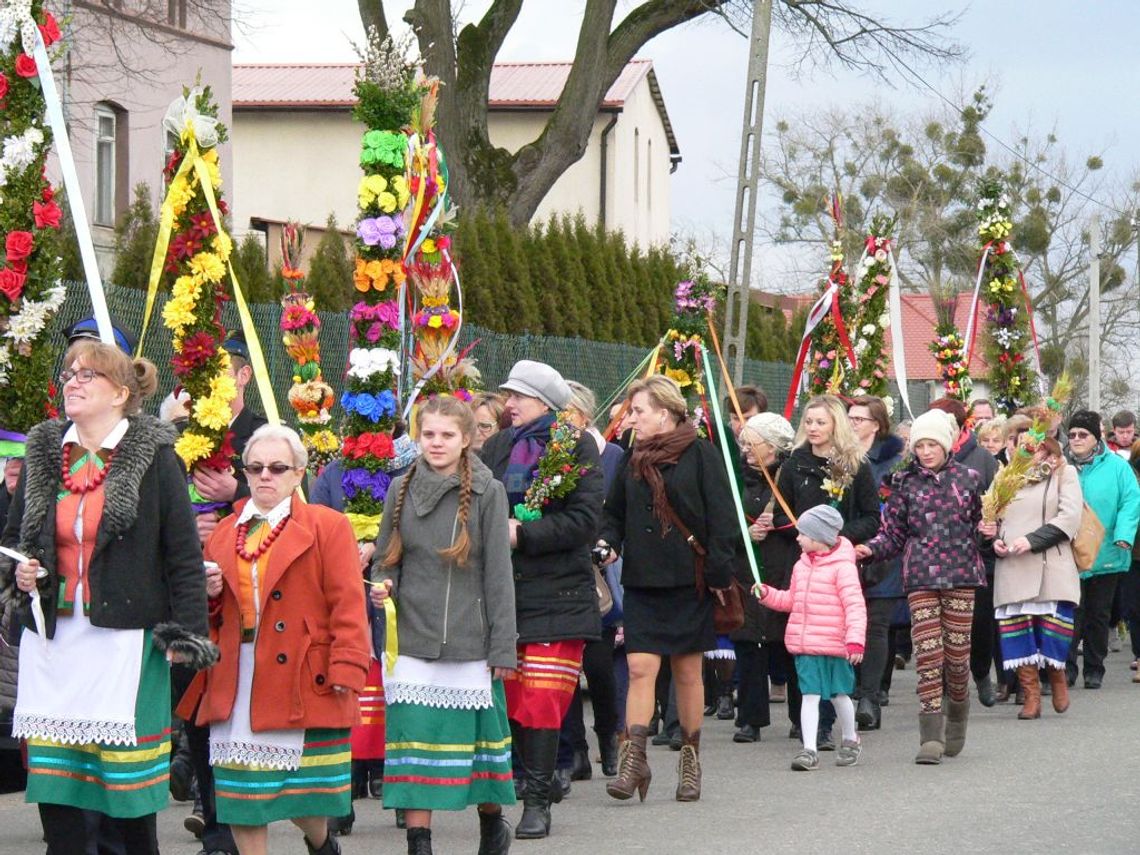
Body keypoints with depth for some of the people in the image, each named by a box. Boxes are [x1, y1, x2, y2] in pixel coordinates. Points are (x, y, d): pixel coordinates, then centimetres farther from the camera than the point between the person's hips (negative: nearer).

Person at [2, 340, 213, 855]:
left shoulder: (154, 457, -1)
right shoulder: (43, 455, 12)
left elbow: (185, 554, -1)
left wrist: (187, 632, -9)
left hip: (124, 639, -4)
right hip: (51, 642, 4)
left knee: (129, 778, -2)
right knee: (52, 781, 0)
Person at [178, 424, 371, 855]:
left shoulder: (328, 527, 1)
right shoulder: (225, 533, 16)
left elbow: (347, 605, -6)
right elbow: (210, 614, 24)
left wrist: (345, 669, -15)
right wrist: (209, 593, 1)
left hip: (302, 684, -4)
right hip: (235, 685, 4)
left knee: (307, 789, 2)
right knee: (241, 798, 1)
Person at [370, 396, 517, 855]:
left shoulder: (487, 492, -1)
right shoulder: (402, 490, 6)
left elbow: (499, 573, -2)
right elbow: (386, 558, 16)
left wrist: (502, 646, -4)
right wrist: (382, 587, -8)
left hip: (470, 642, -2)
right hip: (413, 641, 2)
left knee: (477, 737, 8)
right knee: (415, 744, -5)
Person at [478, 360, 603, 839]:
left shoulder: (577, 448, 0)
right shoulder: (497, 449, 14)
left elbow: (583, 520, -9)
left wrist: (521, 534, -14)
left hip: (556, 596, -4)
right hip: (502, 593, 4)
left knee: (543, 701, -6)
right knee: (510, 700, 1)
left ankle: (537, 803, 0)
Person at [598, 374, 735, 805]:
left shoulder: (700, 455, -4)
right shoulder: (633, 459, 11)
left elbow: (721, 519, -6)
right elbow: (615, 513, 19)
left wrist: (718, 573, -11)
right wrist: (607, 544, -2)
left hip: (689, 580, -3)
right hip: (642, 580, 3)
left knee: (687, 672, 6)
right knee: (640, 667, -8)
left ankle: (690, 759, 18)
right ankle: (633, 758, -10)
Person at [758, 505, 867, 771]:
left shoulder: (842, 567, -12)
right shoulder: (802, 565, 11)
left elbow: (855, 606, -16)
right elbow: (791, 600, 24)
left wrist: (855, 640, -23)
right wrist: (768, 594, 10)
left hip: (834, 646, -5)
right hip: (804, 646, 5)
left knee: (839, 694, 12)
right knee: (809, 695, -2)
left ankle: (850, 740, 32)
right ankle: (809, 749, -4)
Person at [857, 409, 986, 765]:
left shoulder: (966, 479, 7)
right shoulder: (905, 483, 8)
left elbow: (979, 525, 16)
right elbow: (893, 534, 7)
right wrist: (870, 549, -10)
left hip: (960, 574, 0)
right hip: (920, 577, 0)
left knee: (957, 652, 2)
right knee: (928, 652, -10)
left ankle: (956, 721, 27)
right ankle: (932, 736, -11)